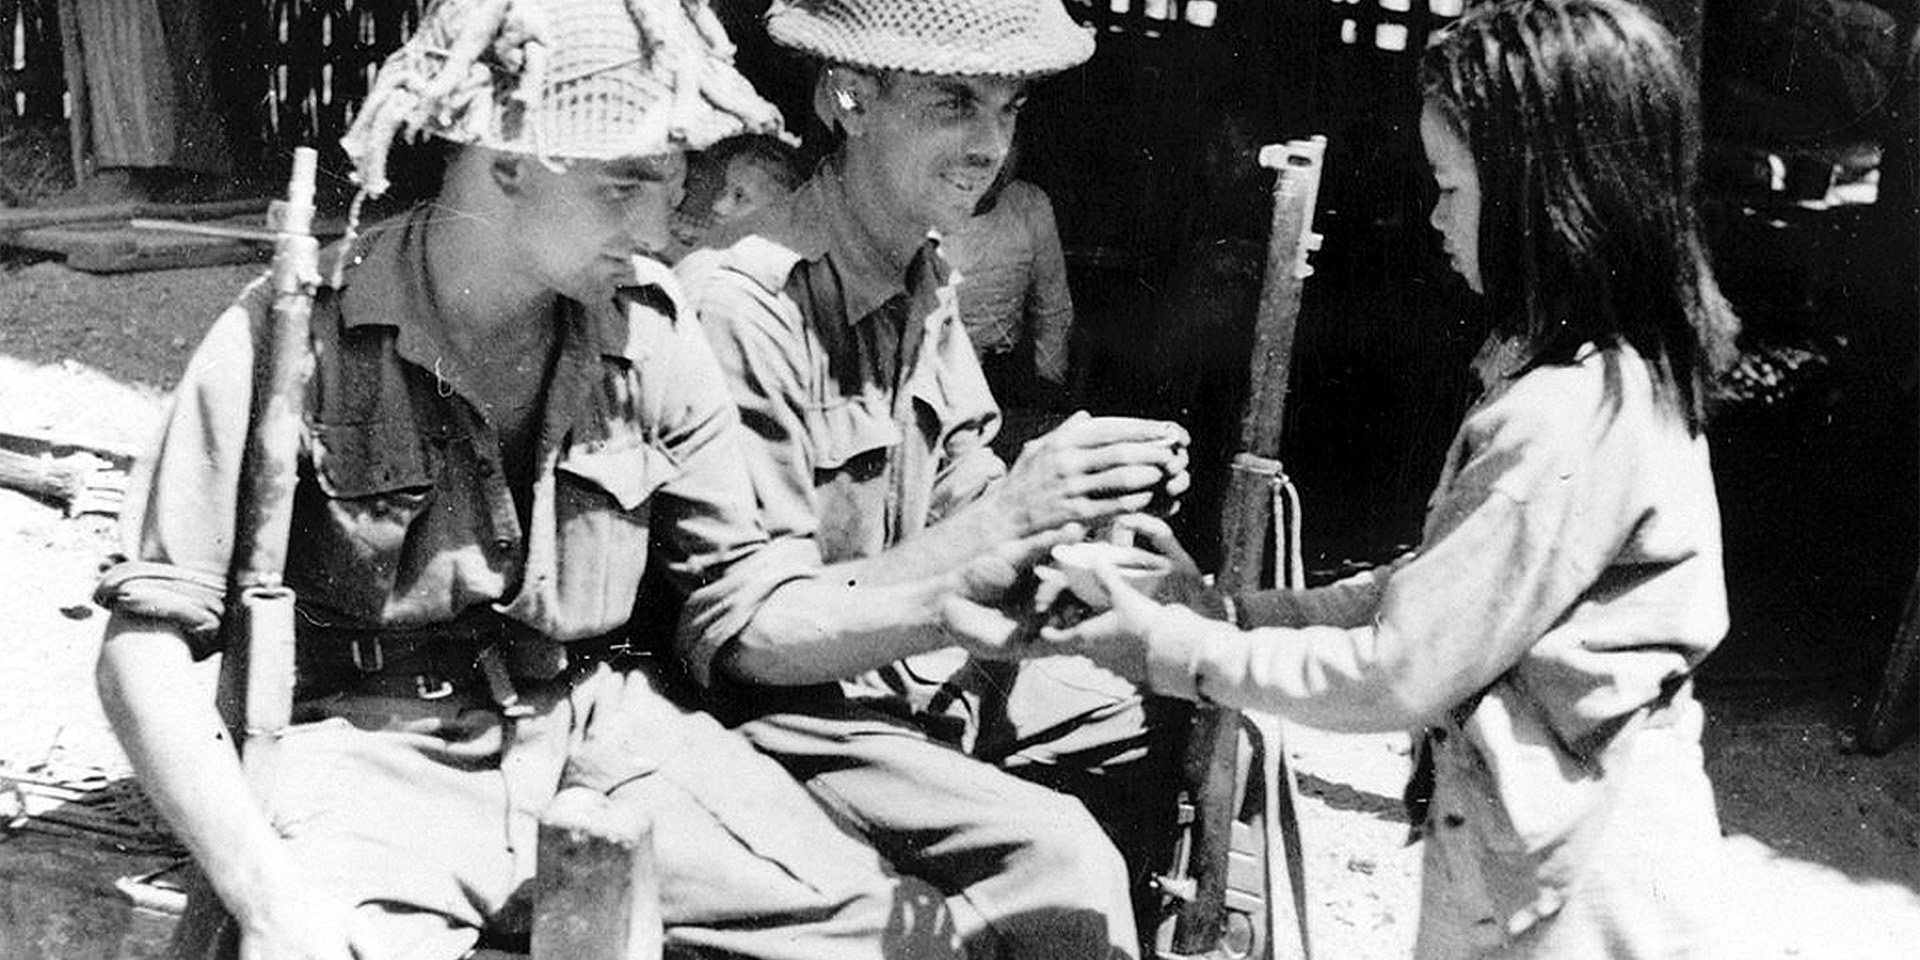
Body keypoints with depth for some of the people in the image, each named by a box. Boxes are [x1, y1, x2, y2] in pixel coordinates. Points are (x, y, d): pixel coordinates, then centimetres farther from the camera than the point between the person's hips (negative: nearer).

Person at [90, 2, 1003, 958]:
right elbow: (147, 650, -11)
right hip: (382, 749, -3)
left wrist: (935, 608, -9)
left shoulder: (650, 331, 2)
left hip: (604, 733, 3)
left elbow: (740, 596, 10)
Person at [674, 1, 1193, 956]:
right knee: (1061, 862, -24)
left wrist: (1083, 498, -14)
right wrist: (1003, 523, -31)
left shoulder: (922, 272, 4)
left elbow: (961, 499, 9)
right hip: (788, 709, -8)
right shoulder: (739, 305, -23)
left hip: (925, 658, 8)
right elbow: (750, 638, -24)